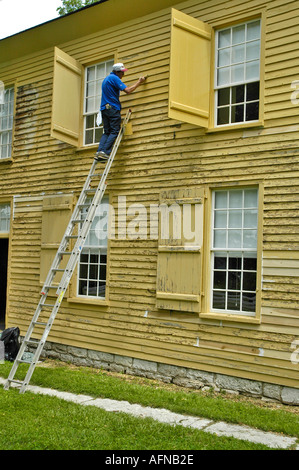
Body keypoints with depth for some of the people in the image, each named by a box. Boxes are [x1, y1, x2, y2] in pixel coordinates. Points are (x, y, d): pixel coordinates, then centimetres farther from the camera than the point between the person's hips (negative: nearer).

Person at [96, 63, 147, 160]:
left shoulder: (106, 79, 24)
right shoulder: (114, 78, -7)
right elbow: (128, 90, -14)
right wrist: (139, 82, -5)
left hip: (104, 108, 9)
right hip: (113, 108, -9)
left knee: (106, 132, 7)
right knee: (114, 131, -9)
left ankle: (99, 151, -9)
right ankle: (105, 152, -20)